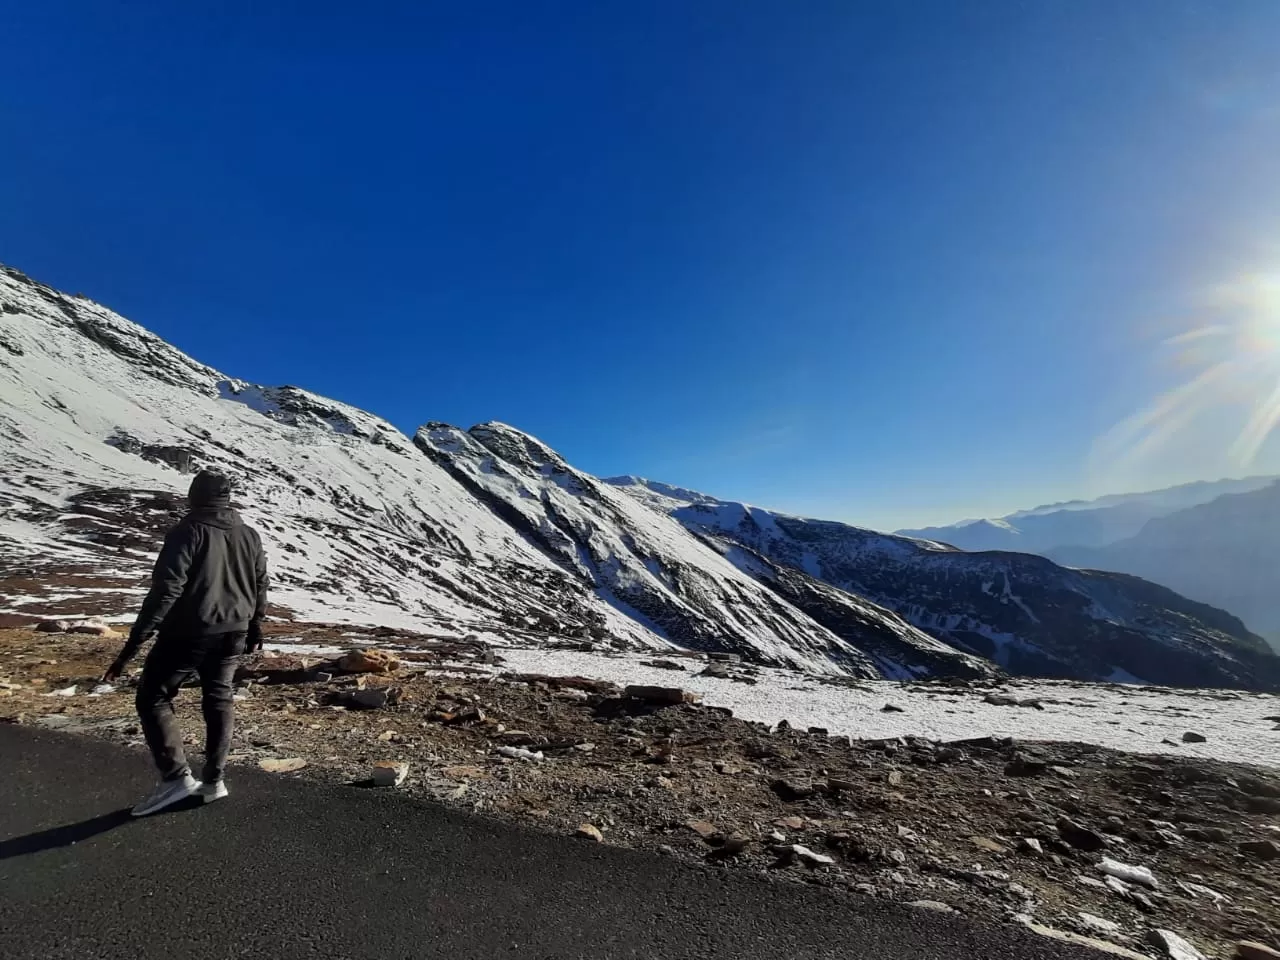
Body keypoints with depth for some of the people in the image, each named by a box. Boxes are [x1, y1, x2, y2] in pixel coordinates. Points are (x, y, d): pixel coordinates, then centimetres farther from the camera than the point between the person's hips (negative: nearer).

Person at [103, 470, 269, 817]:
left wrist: (134, 643, -18)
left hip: (188, 634, -6)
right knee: (219, 701, 17)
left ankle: (176, 776, 5)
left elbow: (165, 590, -20)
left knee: (152, 698, 11)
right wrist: (254, 629, 27)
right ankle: (214, 780, 22)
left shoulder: (189, 531, -12)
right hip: (232, 635, 6)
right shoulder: (250, 535, 7)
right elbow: (260, 587, 15)